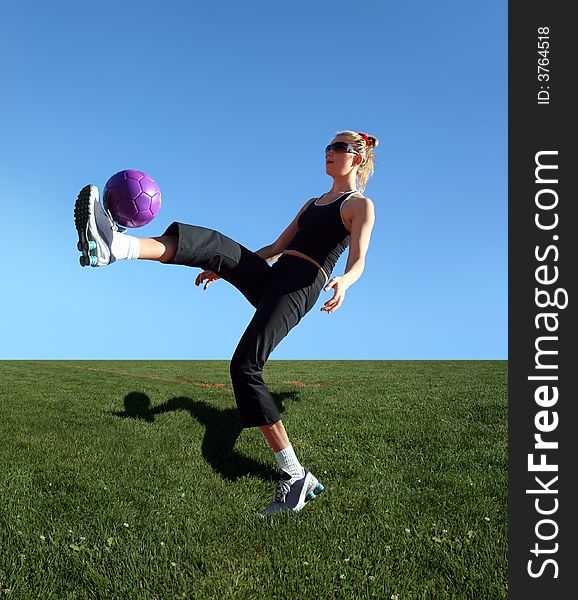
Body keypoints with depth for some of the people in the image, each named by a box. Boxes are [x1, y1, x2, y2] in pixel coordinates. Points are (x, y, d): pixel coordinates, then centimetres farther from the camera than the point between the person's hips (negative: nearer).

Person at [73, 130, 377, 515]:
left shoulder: (361, 204, 9)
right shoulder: (313, 203, 31)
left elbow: (358, 260, -7)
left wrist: (343, 282, -30)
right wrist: (225, 269, 23)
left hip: (300, 287, -7)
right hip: (271, 279, 7)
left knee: (245, 366, -22)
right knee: (216, 245, -17)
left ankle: (295, 476, -17)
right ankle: (113, 244, -38)